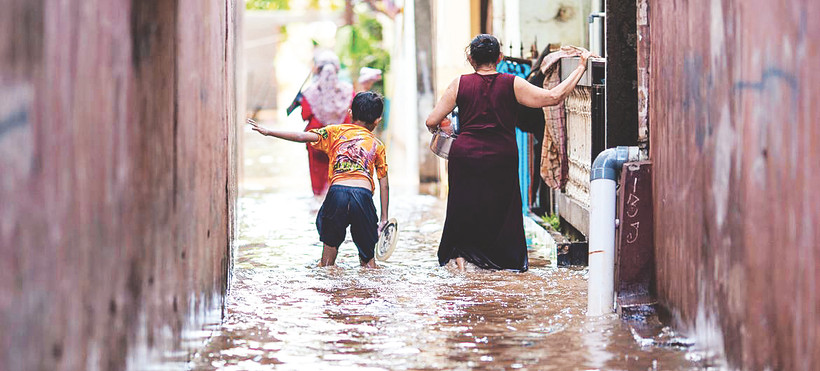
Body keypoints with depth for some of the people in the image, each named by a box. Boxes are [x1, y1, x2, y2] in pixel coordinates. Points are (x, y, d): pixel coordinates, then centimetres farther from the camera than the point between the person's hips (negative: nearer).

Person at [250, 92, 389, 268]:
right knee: (368, 259, 12)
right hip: (364, 194, 0)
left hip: (337, 191, 0)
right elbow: (384, 185, 17)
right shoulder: (378, 145, 21)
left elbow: (303, 136, 7)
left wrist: (268, 132, 13)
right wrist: (384, 219, 20)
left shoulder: (337, 131, 19)